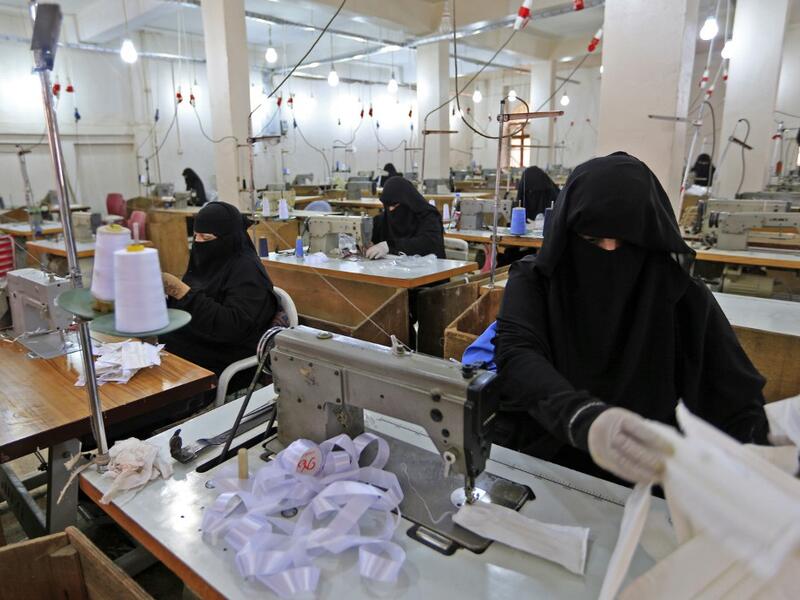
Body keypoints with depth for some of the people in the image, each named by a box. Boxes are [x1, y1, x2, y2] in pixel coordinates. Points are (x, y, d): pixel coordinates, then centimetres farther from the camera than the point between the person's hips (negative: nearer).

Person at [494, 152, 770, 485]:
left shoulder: (685, 299, -4)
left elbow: (742, 403, -2)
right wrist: (584, 419, -42)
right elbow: (515, 357, -24)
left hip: (641, 487, 3)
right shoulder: (534, 280, -6)